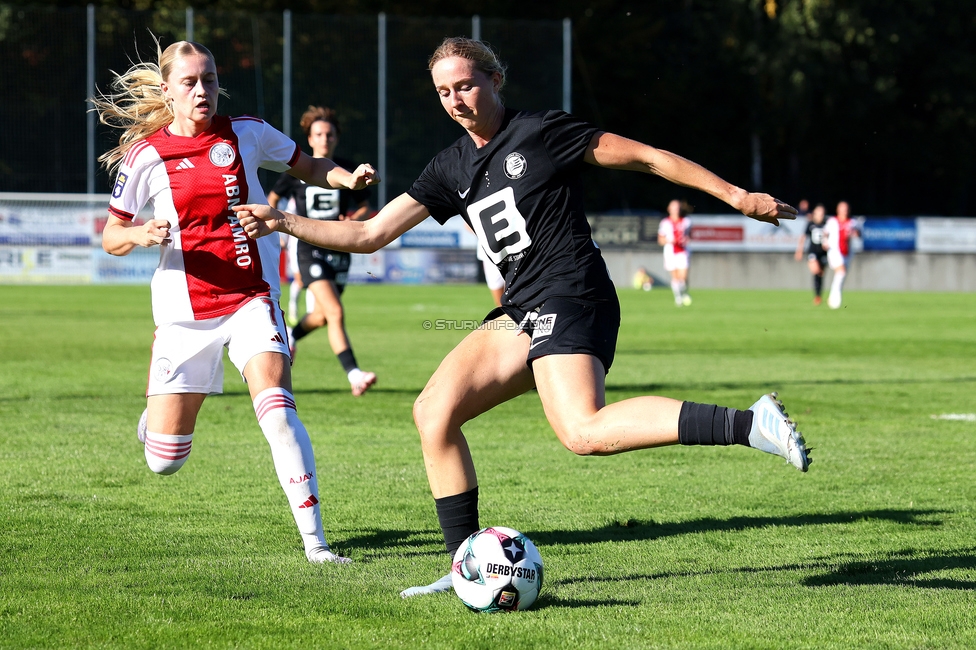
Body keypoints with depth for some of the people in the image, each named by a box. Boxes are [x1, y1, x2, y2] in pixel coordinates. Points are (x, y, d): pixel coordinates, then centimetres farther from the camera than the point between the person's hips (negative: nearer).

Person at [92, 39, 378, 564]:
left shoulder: (247, 134, 1)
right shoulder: (145, 155, -3)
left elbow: (308, 167, 16)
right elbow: (110, 238, 5)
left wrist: (348, 178, -6)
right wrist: (141, 235, -18)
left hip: (251, 298, 0)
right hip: (184, 312, 0)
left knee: (275, 403, -26)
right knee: (165, 462, 1)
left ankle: (314, 541, -23)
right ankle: (158, 413, 41)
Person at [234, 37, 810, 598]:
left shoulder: (541, 132, -3)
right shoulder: (453, 169, 16)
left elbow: (647, 157, -1)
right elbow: (370, 234, 19)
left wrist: (735, 195, -4)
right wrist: (282, 223, 10)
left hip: (570, 299, -8)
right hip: (523, 314, 8)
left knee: (585, 432, -31)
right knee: (434, 412, -3)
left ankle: (748, 423, -36)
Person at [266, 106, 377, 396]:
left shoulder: (347, 171, 2)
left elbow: (364, 207, 11)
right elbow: (272, 198, 15)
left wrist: (353, 222, -9)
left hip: (339, 250, 3)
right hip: (310, 250, -3)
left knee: (321, 316, 15)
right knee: (335, 313, -19)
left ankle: (291, 336, 48)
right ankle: (354, 375, -25)